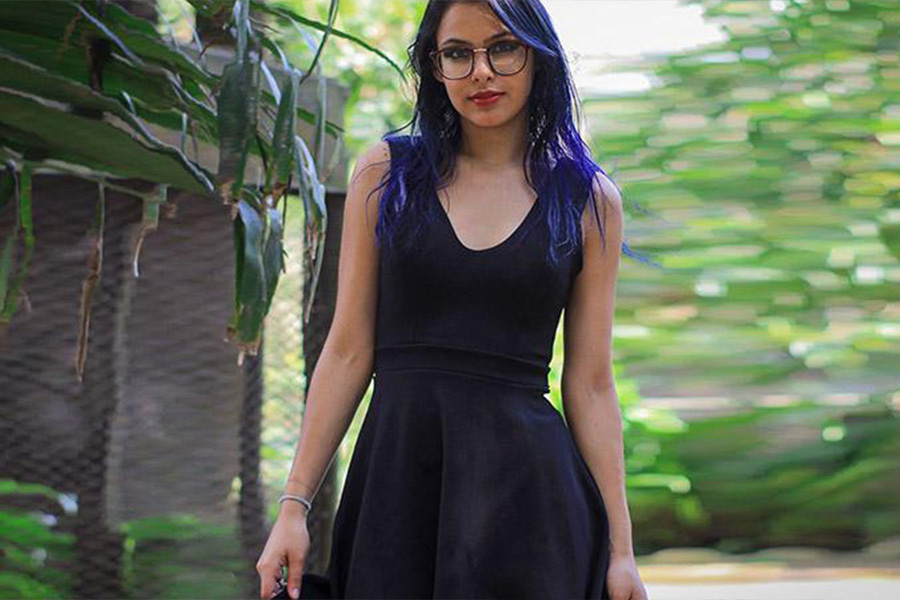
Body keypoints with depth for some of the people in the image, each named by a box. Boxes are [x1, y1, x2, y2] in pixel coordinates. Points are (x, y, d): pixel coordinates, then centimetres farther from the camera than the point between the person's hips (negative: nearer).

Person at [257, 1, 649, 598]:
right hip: (395, 474, 1)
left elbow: (591, 384, 4)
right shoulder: (387, 173, 6)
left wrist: (620, 549, 0)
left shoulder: (588, 198, 5)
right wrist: (294, 505, 0)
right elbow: (349, 352, 5)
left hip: (526, 480, 0)